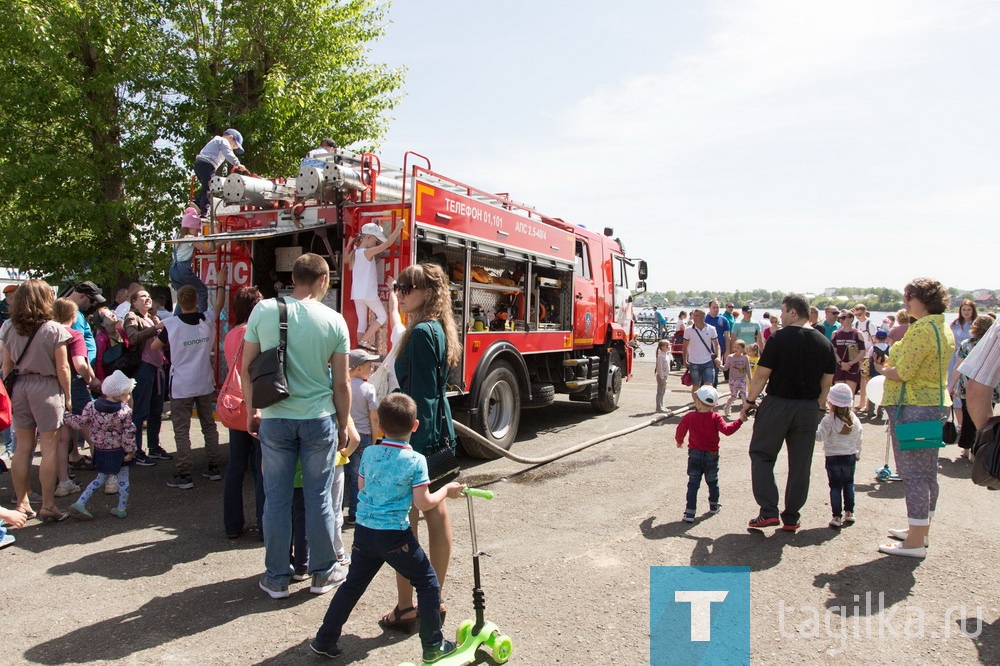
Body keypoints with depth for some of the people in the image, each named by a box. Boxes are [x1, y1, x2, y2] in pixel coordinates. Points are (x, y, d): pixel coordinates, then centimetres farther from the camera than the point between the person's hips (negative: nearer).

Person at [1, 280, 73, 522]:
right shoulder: (54, 330, -9)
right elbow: (62, 368, -8)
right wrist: (67, 397, 1)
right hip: (47, 388, -5)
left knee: (23, 448, 13)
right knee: (49, 448, 1)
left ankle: (22, 503, 20)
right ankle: (48, 505, 3)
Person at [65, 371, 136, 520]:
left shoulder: (92, 406, -7)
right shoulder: (125, 411, -17)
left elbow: (80, 423, 0)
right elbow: (128, 434, -16)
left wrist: (68, 417, 17)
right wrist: (130, 451, -7)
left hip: (100, 451, 4)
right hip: (118, 452, -4)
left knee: (101, 478, 21)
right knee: (123, 479, 12)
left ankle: (80, 503, 13)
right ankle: (121, 508, 16)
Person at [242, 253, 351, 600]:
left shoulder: (263, 311, -4)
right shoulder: (334, 321, -6)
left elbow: (247, 368, 2)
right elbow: (341, 383, -2)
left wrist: (252, 411, 14)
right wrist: (343, 425, 10)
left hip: (275, 419, 1)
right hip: (319, 419, -1)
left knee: (277, 498, 11)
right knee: (319, 497, 11)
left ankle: (277, 578, 22)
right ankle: (323, 573, 24)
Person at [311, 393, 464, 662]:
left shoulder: (369, 453, 1)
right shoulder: (416, 460, -13)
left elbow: (362, 486, 13)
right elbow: (423, 503, -13)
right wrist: (446, 490, 3)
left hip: (364, 531, 5)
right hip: (395, 536, -5)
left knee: (352, 585, 21)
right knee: (428, 584, 10)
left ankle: (325, 640, 27)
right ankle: (433, 645, 15)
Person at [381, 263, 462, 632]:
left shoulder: (421, 333, -18)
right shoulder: (440, 329, 11)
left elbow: (420, 397, -21)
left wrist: (411, 451, -21)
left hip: (417, 437, -10)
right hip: (439, 435, 10)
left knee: (404, 521, 1)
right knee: (436, 513, 15)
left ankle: (405, 607, 12)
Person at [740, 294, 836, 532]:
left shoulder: (779, 338, -11)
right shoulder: (825, 343, 5)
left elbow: (762, 374, -11)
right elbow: (827, 383, 8)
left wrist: (750, 401, -1)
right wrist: (819, 407, 18)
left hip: (778, 404, -5)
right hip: (809, 409, 5)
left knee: (761, 455, 7)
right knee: (800, 464, 10)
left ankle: (768, 511, -3)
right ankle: (791, 518, 18)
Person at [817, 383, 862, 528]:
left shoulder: (829, 420, -17)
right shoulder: (854, 419, 1)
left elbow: (819, 436, -24)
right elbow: (859, 439, 11)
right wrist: (857, 453, 24)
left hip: (833, 458, -4)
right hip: (850, 457, 4)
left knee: (835, 486, 2)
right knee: (848, 484, 19)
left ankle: (837, 517, 3)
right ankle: (849, 512, 25)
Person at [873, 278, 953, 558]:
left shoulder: (922, 329, -19)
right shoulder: (944, 329, 13)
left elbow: (903, 373, -21)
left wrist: (883, 369, -2)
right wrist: (892, 364, 11)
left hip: (912, 408, -10)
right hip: (934, 405, 10)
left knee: (914, 473, -6)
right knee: (927, 472, 17)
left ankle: (915, 542, 0)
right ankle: (921, 530, 30)